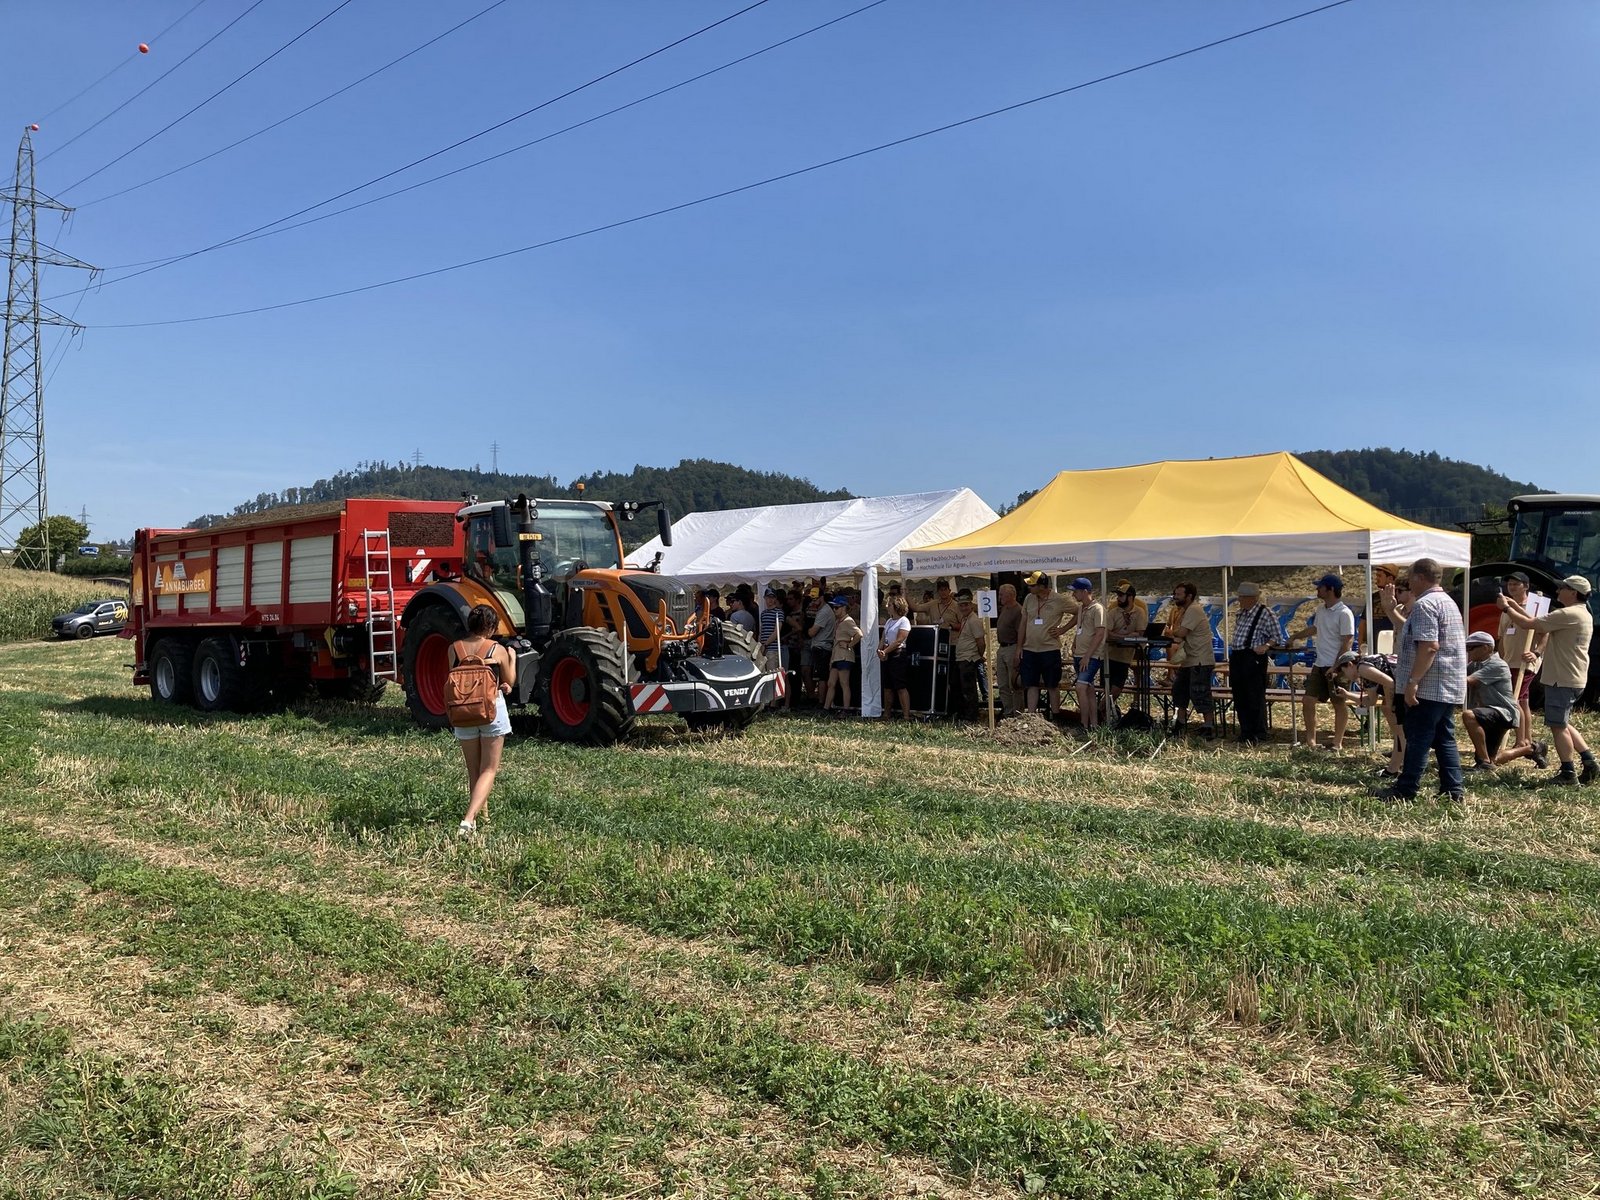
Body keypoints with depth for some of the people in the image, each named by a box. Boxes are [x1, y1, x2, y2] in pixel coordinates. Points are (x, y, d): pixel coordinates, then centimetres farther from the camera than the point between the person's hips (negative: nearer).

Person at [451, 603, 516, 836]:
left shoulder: (454, 649, -1)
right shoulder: (497, 650, -8)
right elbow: (510, 683, 3)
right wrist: (512, 658, 20)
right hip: (492, 708, -3)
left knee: (473, 770, 17)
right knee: (489, 769, 3)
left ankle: (482, 813, 25)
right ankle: (470, 818, -13)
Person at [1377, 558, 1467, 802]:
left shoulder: (1424, 604, -16)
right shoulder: (1448, 602, 18)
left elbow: (1429, 646, -25)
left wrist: (1413, 681, -24)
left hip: (1428, 687, -10)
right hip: (1450, 687, 10)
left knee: (1418, 739, -4)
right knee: (1445, 738, 12)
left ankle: (1405, 789, 2)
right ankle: (1454, 789, 12)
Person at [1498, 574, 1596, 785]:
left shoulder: (1569, 614, -18)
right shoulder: (1581, 614, 15)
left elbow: (1528, 624, -19)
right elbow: (1540, 625, 16)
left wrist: (1506, 608, -5)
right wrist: (1515, 605, 14)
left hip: (1563, 680, -10)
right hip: (1572, 679, 10)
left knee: (1558, 725, -3)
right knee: (1562, 724, 19)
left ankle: (1568, 773, 1)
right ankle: (1589, 764, 17)